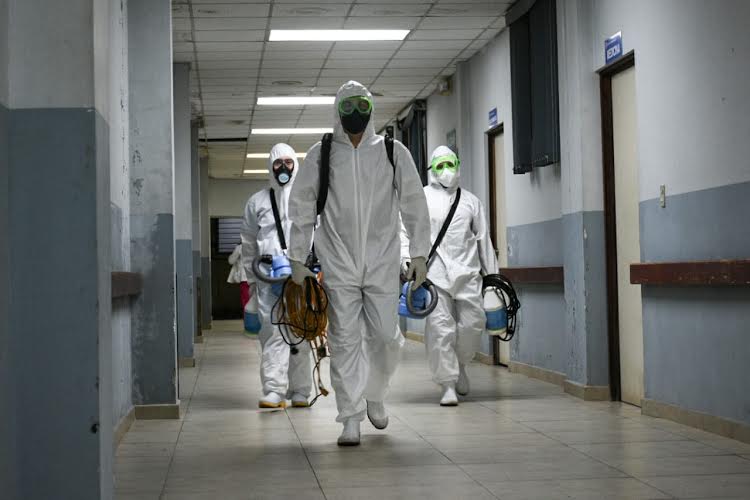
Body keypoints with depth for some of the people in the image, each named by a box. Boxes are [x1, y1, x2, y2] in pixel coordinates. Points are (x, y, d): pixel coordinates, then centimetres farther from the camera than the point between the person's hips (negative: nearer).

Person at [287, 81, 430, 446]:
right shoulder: (320, 155, 5)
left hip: (382, 262, 0)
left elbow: (414, 205, 7)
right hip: (338, 264, 0)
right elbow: (301, 209, 9)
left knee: (385, 336, -2)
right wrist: (297, 258, 5)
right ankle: (351, 418, 2)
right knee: (344, 340, -3)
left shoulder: (393, 153, 5)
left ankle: (374, 394, 26)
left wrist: (419, 254, 1)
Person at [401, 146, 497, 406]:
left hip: (467, 272, 3)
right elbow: (406, 230, 6)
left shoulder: (470, 201, 18)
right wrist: (405, 257, -10)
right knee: (440, 328, -9)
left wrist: (491, 274, 16)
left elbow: (483, 238, 19)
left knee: (473, 322, -4)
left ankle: (459, 363, 25)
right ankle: (448, 384, -2)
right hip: (434, 272, -2)